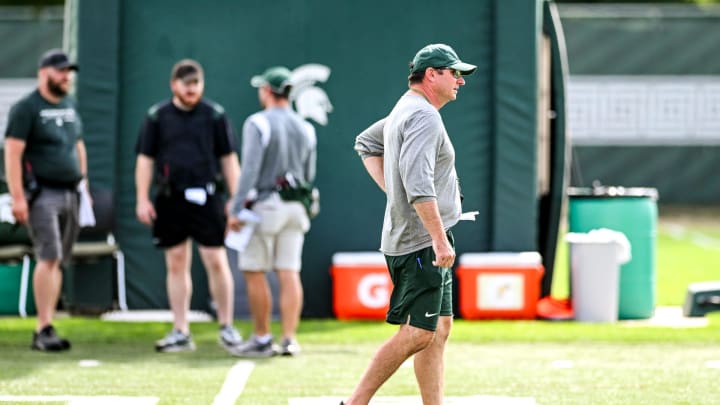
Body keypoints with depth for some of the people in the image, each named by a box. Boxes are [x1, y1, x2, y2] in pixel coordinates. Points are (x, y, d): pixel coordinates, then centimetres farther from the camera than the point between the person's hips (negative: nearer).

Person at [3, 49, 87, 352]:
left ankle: (44, 330, 7)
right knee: (48, 258, -15)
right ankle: (44, 329, -15)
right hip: (42, 194, -7)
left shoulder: (70, 108, 17)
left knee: (58, 262, 5)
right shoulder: (27, 108, -5)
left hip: (70, 194, 7)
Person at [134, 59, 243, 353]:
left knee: (216, 262, -4)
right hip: (170, 201, 2)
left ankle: (227, 327, 8)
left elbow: (229, 159, 7)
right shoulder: (157, 116, 6)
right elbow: (145, 160, 8)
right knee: (176, 265, 6)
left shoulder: (215, 115, 4)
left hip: (206, 199, -2)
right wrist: (142, 199, 1)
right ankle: (180, 332, 11)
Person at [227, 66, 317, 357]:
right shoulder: (305, 128, 9)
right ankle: (289, 339, 0)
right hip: (295, 209, 6)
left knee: (254, 273, 3)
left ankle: (262, 340, 5)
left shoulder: (258, 123, -10)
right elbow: (309, 175, 14)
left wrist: (236, 210, -18)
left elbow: (250, 169, -18)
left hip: (263, 207, -6)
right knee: (289, 273, 4)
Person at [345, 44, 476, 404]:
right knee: (417, 333, -10)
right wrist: (440, 239, -28)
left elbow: (366, 143, 32)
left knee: (439, 328, 11)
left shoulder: (403, 112, 16)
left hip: (425, 243, 11)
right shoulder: (424, 116, -16)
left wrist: (392, 191, 22)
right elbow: (418, 183, -27)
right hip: (421, 242, -11)